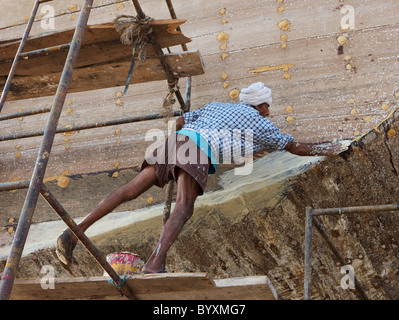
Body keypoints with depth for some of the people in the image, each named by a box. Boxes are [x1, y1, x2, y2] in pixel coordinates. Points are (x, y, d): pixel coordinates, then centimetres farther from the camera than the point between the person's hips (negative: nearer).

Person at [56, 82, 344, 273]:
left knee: (130, 190, -2)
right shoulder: (259, 123, 24)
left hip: (176, 140, 6)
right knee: (184, 207, -22)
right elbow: (295, 147, 32)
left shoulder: (216, 106, 37)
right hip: (200, 150, -6)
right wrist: (326, 150, 47)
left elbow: (180, 121, 40)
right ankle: (155, 264, -45)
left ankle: (74, 232, -10)